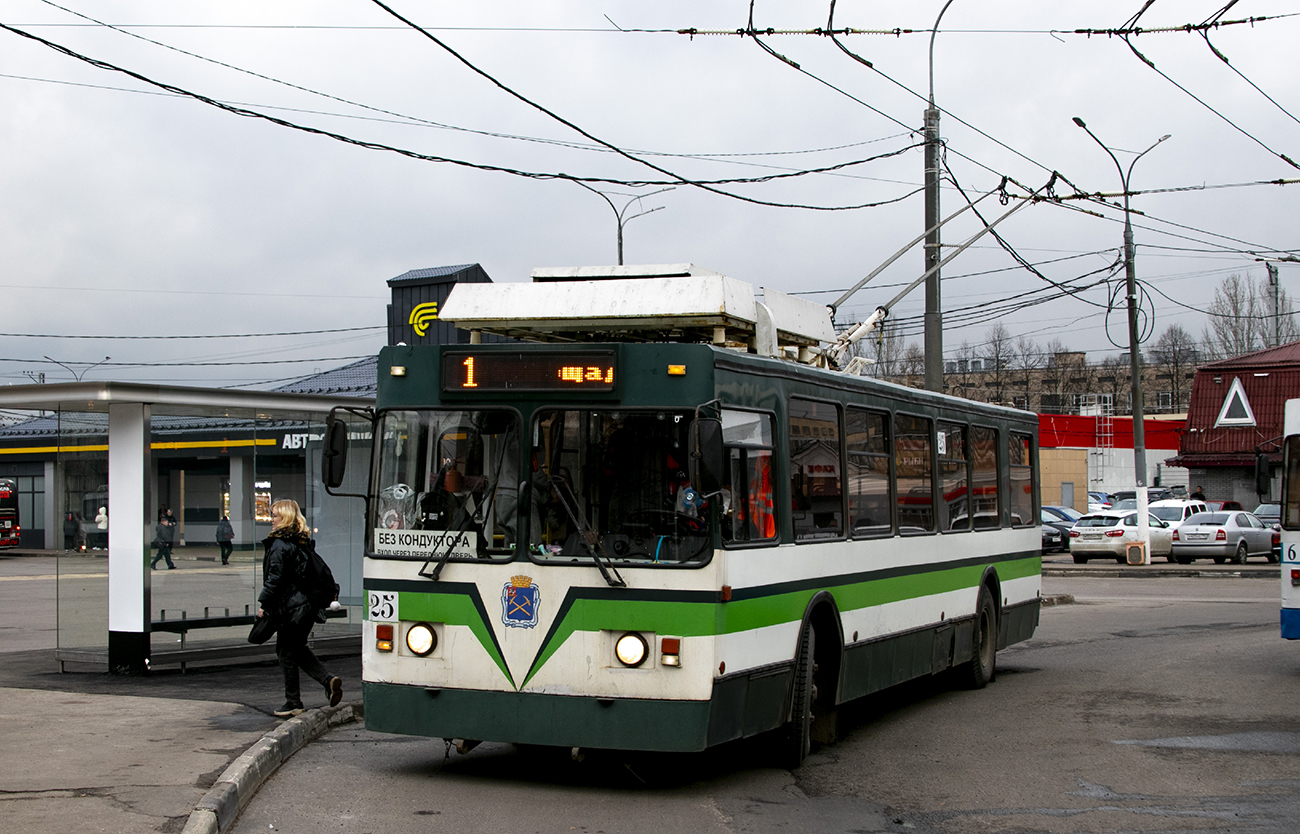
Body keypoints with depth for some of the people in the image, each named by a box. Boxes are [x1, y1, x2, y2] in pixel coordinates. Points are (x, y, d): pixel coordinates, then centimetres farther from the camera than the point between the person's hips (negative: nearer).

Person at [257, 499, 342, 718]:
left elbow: (275, 578, -17)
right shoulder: (304, 542, 11)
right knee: (298, 648, 20)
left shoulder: (280, 545, -14)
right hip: (308, 605, 8)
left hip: (290, 607, -8)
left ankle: (293, 702, 9)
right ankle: (327, 679, 4)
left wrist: (264, 604, -9)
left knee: (287, 652, 3)